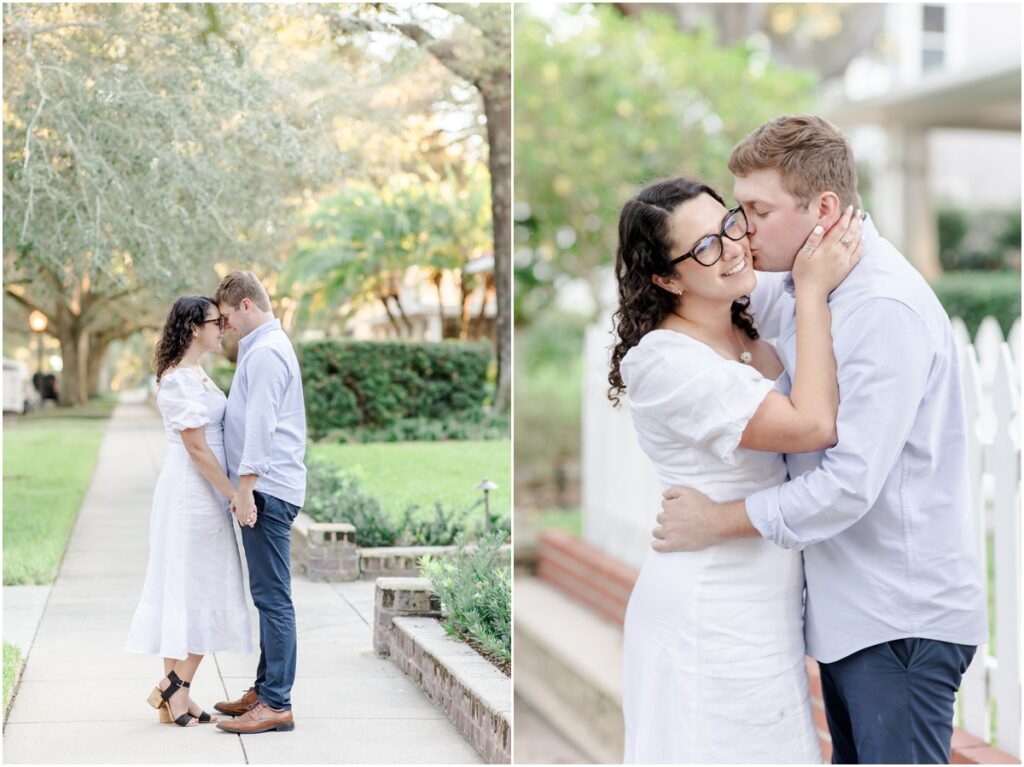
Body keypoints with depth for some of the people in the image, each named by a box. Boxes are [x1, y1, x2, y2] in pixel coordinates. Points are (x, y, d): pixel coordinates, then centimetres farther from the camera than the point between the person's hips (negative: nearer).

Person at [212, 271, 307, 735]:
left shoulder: (264, 352, -12)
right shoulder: (268, 347, 20)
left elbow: (260, 425, -19)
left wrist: (245, 488, -20)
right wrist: (245, 486, 22)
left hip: (267, 489, -11)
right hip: (270, 488, 11)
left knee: (272, 597, -9)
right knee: (269, 596, 14)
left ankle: (276, 704, -7)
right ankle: (265, 689, 22)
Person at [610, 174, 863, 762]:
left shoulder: (749, 332, 8)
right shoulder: (665, 362, -21)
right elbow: (812, 425, -25)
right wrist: (812, 292, -19)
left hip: (760, 603, 9)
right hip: (712, 618, -9)